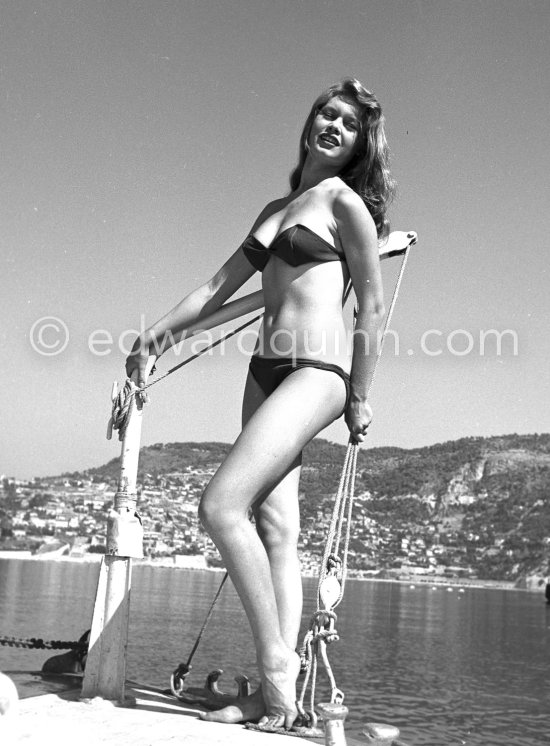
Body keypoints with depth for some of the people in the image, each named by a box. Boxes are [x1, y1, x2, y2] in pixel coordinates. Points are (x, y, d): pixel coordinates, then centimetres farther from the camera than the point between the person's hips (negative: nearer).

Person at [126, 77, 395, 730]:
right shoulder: (276, 208, 23)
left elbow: (372, 306, -3)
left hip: (316, 371, -7)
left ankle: (276, 669, -10)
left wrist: (358, 397, -4)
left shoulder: (344, 201, 1)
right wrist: (160, 330, 13)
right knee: (273, 527, -1)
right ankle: (277, 694, -1)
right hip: (265, 371, 8)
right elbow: (222, 283, 22)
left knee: (221, 507, -20)